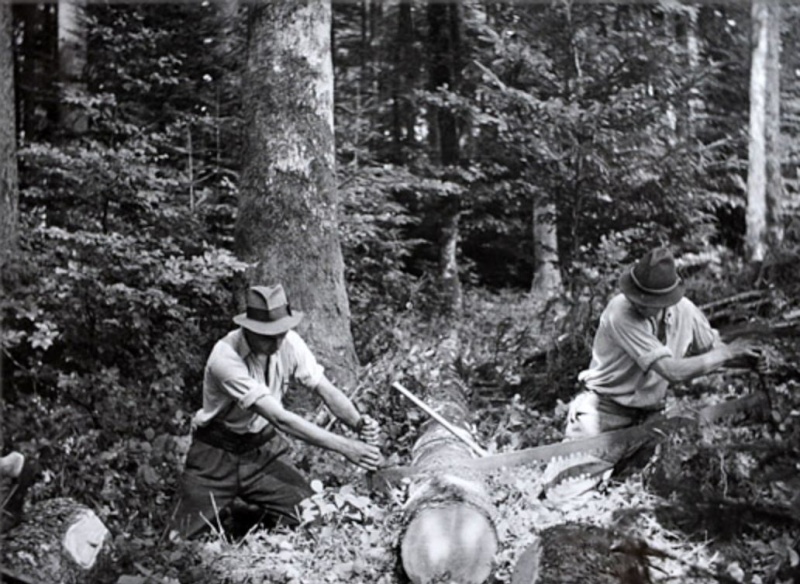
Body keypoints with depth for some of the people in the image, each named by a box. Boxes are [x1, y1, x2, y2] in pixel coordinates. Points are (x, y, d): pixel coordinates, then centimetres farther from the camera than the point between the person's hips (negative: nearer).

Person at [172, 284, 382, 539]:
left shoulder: (289, 343, -14)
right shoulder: (225, 357, -31)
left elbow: (327, 390, -12)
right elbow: (280, 418, -34)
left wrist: (359, 423, -34)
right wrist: (345, 447, -37)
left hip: (265, 446, 4)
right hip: (218, 453, -4)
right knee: (184, 539, -5)